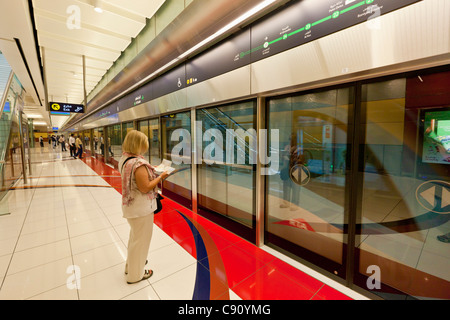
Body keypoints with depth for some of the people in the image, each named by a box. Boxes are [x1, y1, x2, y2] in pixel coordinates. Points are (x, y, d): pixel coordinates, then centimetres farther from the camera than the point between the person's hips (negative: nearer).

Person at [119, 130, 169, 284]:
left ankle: (131, 265, 50)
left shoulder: (124, 159, 2)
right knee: (141, 239, 10)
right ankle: (135, 274, 31)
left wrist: (150, 169, 8)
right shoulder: (139, 163, -28)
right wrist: (160, 176, -16)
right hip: (141, 208, -10)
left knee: (135, 235, 28)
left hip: (130, 205, 10)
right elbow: (145, 188, -26)